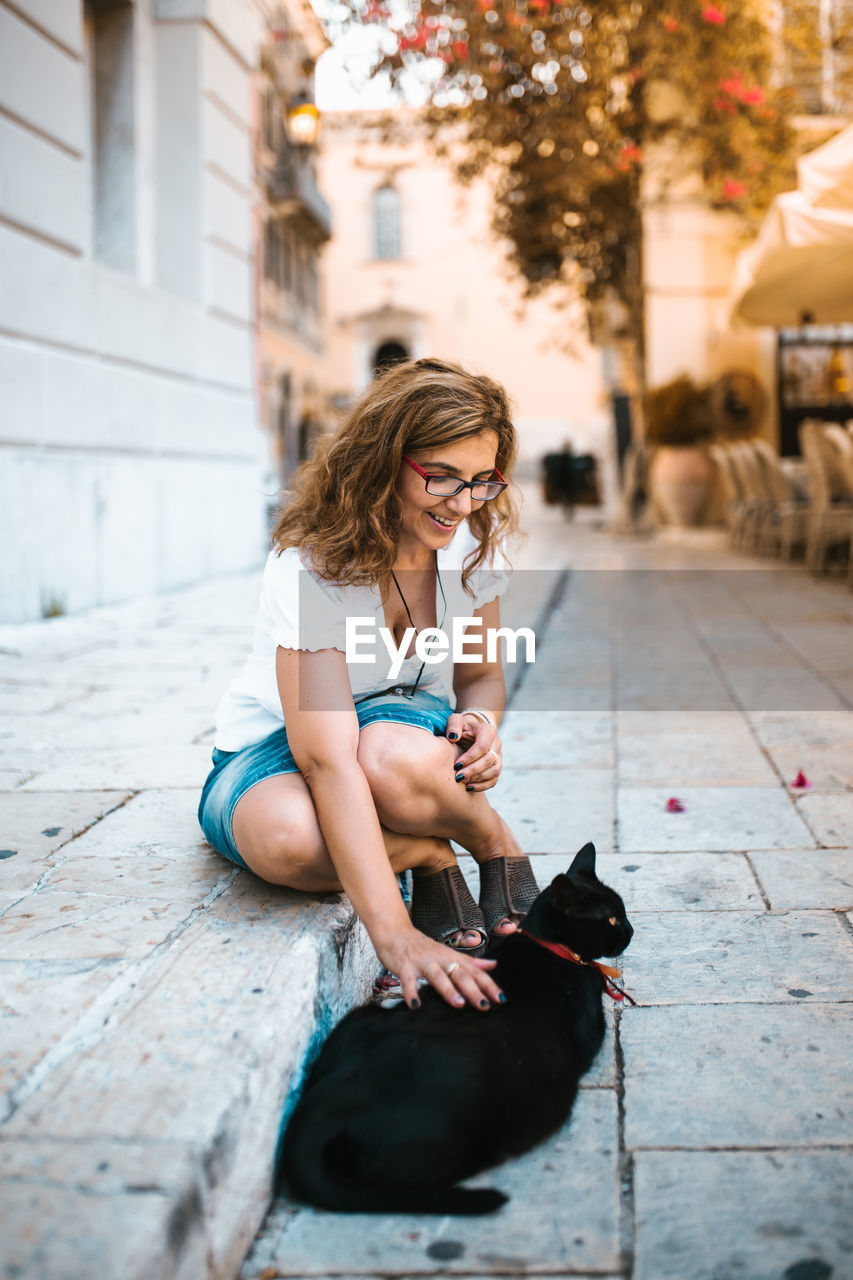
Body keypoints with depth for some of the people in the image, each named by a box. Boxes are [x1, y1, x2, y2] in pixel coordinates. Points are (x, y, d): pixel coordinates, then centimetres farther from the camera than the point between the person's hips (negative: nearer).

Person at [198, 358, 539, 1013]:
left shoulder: (475, 546, -10)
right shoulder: (311, 564, -29)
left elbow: (481, 674, 7)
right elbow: (326, 757, -38)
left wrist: (480, 723, -21)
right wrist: (395, 935, -48)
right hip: (276, 747, -2)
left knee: (393, 757, -38)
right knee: (289, 837, -41)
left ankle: (500, 849, -7)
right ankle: (429, 857, -11)